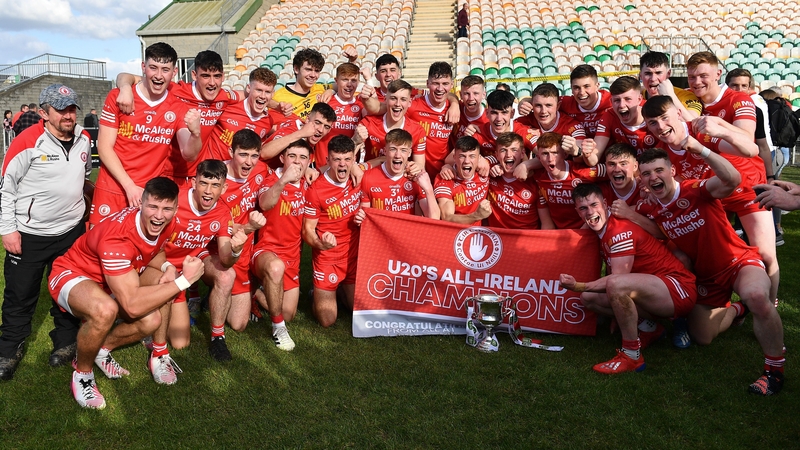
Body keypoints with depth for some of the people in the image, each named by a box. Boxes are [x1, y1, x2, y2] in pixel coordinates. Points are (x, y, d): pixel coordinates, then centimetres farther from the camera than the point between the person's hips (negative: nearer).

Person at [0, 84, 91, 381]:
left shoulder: (84, 139, 0)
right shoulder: (28, 143, -17)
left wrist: (86, 207, 20)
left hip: (71, 229, 4)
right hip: (28, 234, -4)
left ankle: (65, 342, 30)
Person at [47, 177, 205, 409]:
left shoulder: (164, 224, -16)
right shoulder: (117, 237, -38)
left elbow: (154, 251, 10)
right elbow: (132, 305, -42)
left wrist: (167, 268, -14)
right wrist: (184, 280, -39)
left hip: (108, 281, 7)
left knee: (151, 320, -12)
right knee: (105, 310, -38)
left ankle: (101, 350, 16)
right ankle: (82, 372, -9)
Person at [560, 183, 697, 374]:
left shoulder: (620, 230, -18)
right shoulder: (604, 232, 9)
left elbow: (617, 278, -24)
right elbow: (612, 275, 9)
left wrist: (578, 286, -30)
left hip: (679, 289, -9)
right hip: (654, 292, 9)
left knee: (616, 285, -36)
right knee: (588, 298, 3)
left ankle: (632, 356, -19)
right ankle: (647, 327, 9)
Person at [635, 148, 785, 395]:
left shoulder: (697, 190, -22)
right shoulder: (649, 210, -8)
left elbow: (732, 179, -43)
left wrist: (701, 149, -51)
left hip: (739, 262, -6)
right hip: (705, 277, 6)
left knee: (756, 296, -40)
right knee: (702, 337, 13)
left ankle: (775, 369, -19)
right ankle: (735, 309, 45)